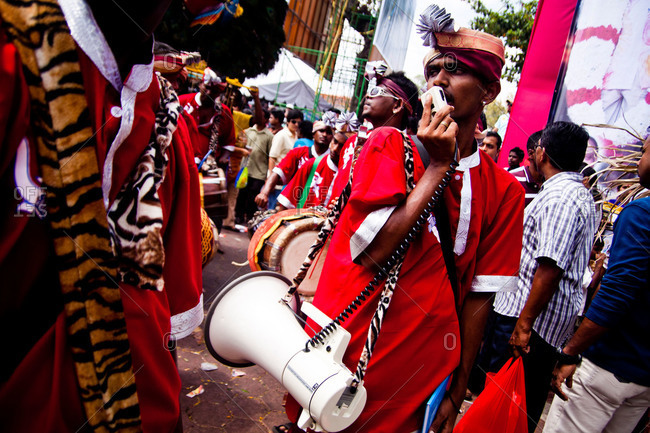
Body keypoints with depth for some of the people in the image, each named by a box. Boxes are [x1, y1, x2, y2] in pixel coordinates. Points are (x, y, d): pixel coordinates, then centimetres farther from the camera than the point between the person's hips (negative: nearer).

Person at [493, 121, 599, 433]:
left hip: (530, 314, -10)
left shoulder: (559, 196, -18)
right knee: (529, 400, 20)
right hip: (558, 317, 10)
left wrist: (524, 322, -22)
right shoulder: (583, 196, 16)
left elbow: (550, 268, -26)